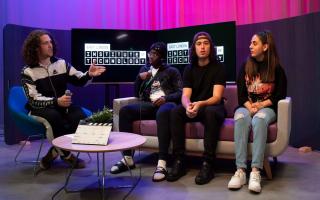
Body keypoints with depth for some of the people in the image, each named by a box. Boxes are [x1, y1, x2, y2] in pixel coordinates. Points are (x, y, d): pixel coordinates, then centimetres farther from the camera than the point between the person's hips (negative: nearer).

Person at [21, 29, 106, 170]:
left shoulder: (61, 63, 6)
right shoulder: (28, 72, -4)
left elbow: (79, 80, 1)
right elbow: (33, 100, -15)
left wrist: (89, 75, -22)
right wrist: (56, 101, -31)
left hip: (62, 106, 3)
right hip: (40, 110, -3)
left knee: (79, 115, -28)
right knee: (53, 116, -37)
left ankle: (55, 152, -12)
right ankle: (66, 155, -15)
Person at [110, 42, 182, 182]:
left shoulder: (172, 71, 14)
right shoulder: (144, 69, 25)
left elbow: (181, 92, 2)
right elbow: (137, 94, 21)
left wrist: (166, 98, -18)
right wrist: (139, 79, 1)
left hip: (167, 103, -4)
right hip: (149, 104, 4)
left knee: (163, 112, -41)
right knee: (125, 110, -24)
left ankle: (162, 163, -44)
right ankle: (128, 158, -23)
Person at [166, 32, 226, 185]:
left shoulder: (218, 68, -6)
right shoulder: (189, 69, 4)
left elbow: (217, 97, -16)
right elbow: (185, 96, -7)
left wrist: (200, 104, -38)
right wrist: (188, 106, -33)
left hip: (214, 108, -3)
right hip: (194, 108, 4)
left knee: (210, 112, -38)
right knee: (175, 112, -26)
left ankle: (208, 164, -34)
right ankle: (179, 161, -25)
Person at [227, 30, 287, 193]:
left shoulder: (277, 69, 5)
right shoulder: (245, 67, 11)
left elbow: (280, 95, 3)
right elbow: (241, 94, 6)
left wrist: (261, 105, -11)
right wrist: (249, 106, -13)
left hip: (267, 108, -1)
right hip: (246, 107, 2)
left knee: (259, 119, -38)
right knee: (240, 118, -35)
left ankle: (255, 171, -43)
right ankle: (240, 170, -41)